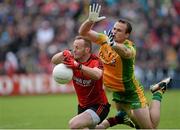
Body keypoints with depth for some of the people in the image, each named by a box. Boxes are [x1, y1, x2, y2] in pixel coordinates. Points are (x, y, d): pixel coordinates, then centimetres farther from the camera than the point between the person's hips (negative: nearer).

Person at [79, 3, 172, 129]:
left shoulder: (130, 47, -26)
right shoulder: (105, 39, -8)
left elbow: (126, 52, -51)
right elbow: (83, 32, -11)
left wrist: (113, 44, -73)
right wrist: (90, 20, -32)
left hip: (131, 92, -5)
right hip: (116, 91, 5)